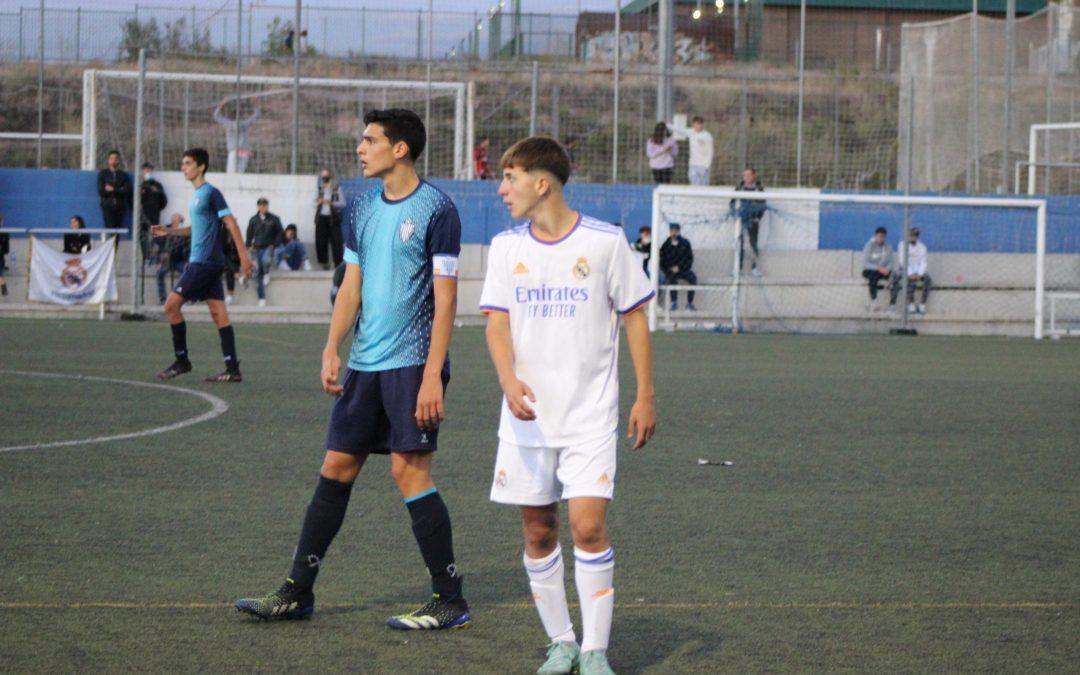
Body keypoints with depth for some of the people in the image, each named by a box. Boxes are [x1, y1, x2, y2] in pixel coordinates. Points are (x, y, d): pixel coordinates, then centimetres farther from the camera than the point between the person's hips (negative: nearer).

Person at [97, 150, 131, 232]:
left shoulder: (123, 175, 12)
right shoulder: (103, 174, 11)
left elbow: (127, 191, 0)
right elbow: (101, 191, 1)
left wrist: (113, 189, -7)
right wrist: (119, 191, -3)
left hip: (120, 206, 1)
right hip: (108, 206, -1)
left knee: (118, 230, -6)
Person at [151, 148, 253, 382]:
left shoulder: (211, 193, -10)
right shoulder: (197, 195, 17)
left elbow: (231, 223, -14)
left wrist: (243, 255, -19)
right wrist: (169, 231, 18)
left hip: (205, 263, -9)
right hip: (200, 262, 9)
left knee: (172, 304, -7)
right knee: (218, 312, 4)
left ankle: (182, 361, 1)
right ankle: (233, 369, 1)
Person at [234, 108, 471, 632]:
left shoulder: (435, 209, -9)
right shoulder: (364, 208, 12)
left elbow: (445, 298, -12)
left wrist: (432, 375, -17)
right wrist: (332, 349, 2)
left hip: (412, 362, -7)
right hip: (364, 364, 7)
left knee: (409, 469, -8)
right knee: (336, 467, 7)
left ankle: (450, 600, 1)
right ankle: (297, 592, 13)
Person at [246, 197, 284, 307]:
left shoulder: (274, 219, 3)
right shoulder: (253, 220, 8)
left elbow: (280, 233, 6)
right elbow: (249, 234, 17)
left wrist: (274, 245, -5)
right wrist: (249, 245, 5)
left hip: (269, 247, -2)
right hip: (256, 248, 2)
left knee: (266, 260, -35)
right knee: (257, 272, -5)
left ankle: (267, 273, 3)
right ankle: (262, 298, 2)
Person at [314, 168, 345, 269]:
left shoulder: (336, 188, 2)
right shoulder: (320, 189, 14)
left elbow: (343, 203, -1)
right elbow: (315, 203, 20)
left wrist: (331, 203, -15)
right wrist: (319, 202, -3)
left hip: (333, 218, -4)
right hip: (321, 217, 4)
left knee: (336, 242, -7)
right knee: (320, 242, -1)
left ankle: (338, 263, -3)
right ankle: (324, 263, 10)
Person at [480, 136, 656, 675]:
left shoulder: (605, 241, -3)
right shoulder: (506, 247, 6)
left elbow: (634, 317, 4)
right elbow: (497, 323, 0)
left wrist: (645, 397, 1)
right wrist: (508, 379, -19)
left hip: (590, 416, -3)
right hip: (526, 416, 4)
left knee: (588, 525, -14)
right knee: (539, 532, 6)